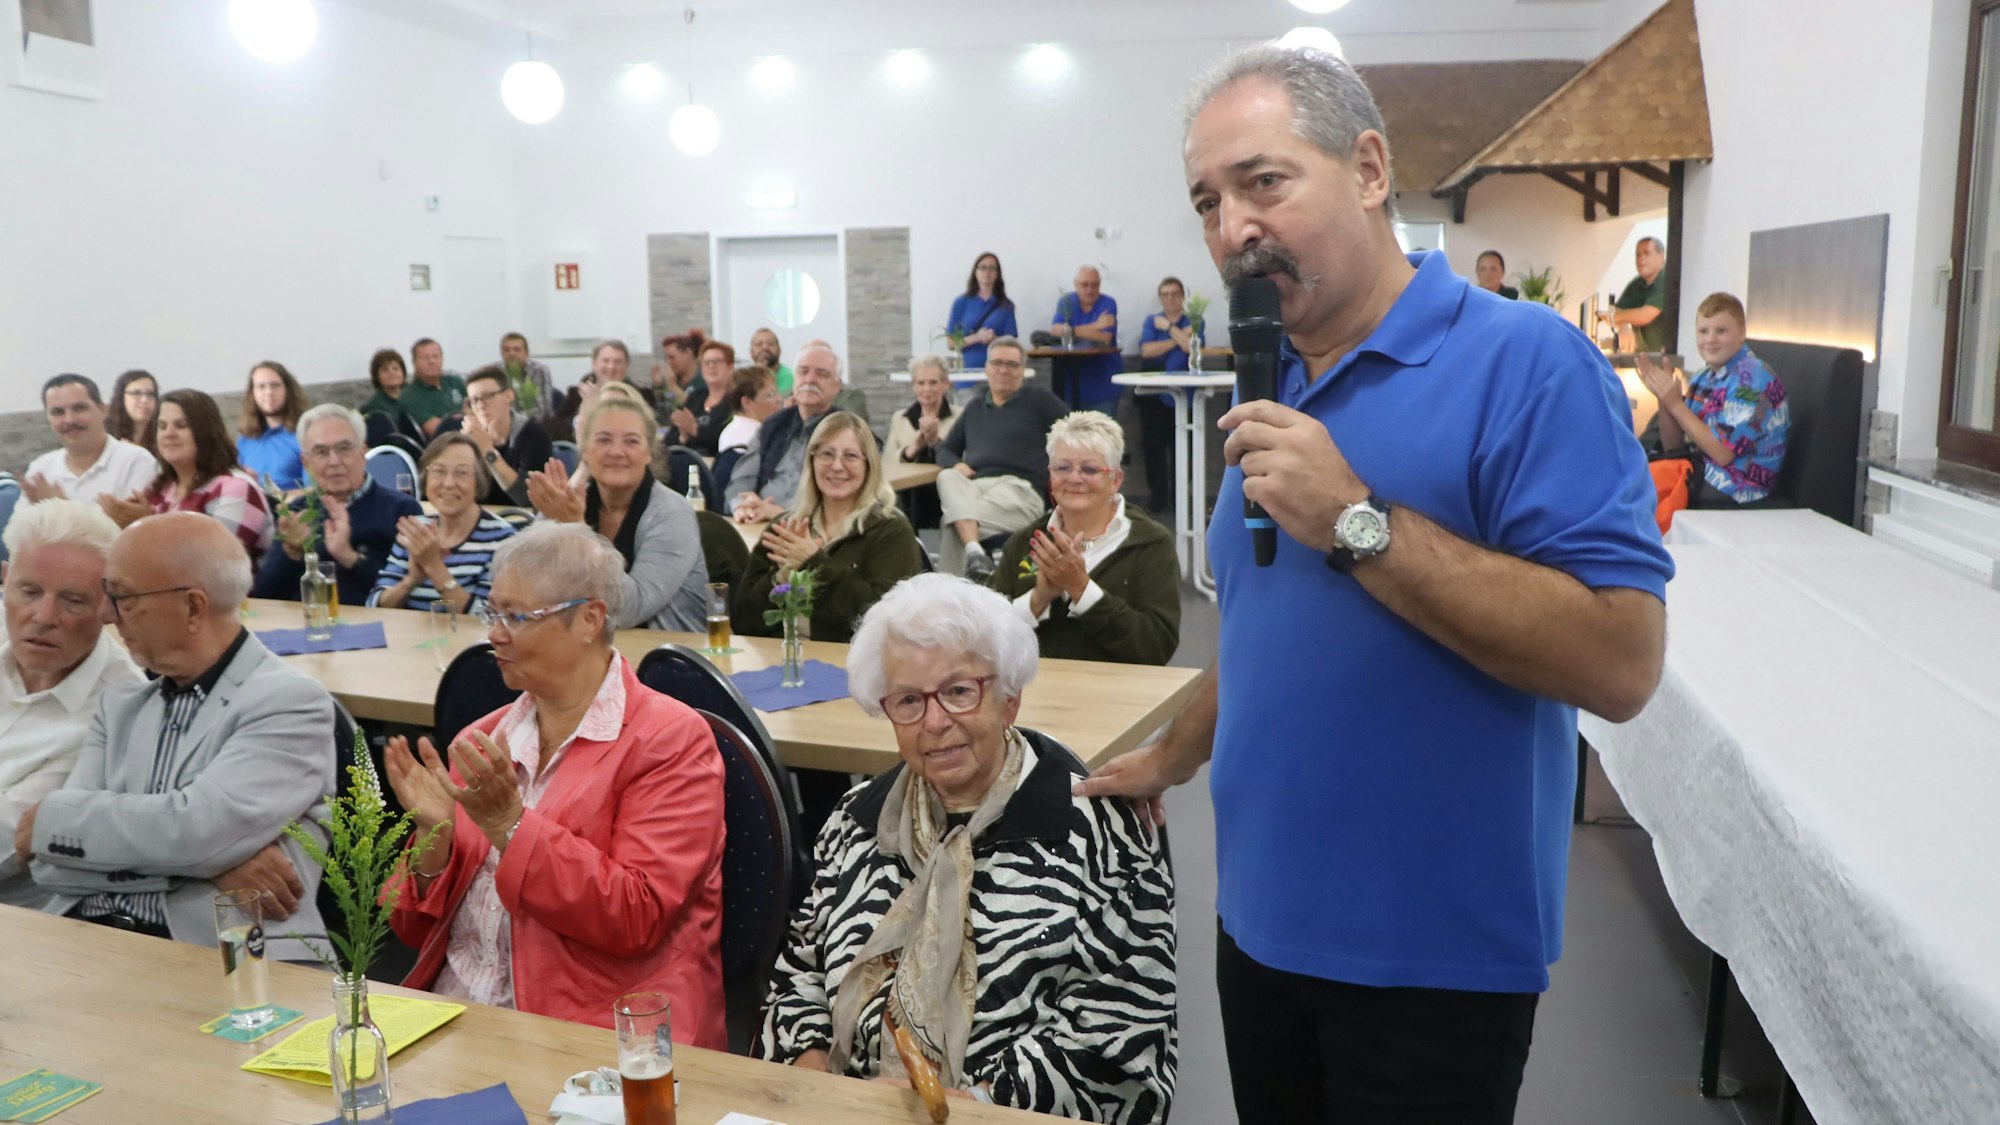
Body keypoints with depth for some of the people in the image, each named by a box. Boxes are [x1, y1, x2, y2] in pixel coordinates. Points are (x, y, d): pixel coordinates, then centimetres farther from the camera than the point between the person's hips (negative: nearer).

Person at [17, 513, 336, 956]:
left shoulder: (290, 702, -4)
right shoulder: (120, 704, 16)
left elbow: (193, 829, -18)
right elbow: (51, 862, 6)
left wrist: (53, 818, -1)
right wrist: (208, 858, -11)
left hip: (209, 954, -4)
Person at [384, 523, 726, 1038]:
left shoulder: (672, 740, -3)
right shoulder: (479, 741, 14)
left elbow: (636, 920, -14)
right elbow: (420, 931, 16)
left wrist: (510, 825, -17)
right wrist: (434, 838, -4)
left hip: (593, 1028, -5)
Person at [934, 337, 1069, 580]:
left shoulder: (1038, 400, 13)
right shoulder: (975, 407, 27)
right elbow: (945, 449, 28)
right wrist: (956, 464, 4)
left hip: (1020, 487, -4)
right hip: (975, 485, 4)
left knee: (953, 521, -32)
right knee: (947, 477, -34)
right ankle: (975, 553, -48)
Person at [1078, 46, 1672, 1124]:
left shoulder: (1523, 362, -16)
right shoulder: (1269, 393, 7)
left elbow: (1620, 662, -25)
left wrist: (1356, 521, -27)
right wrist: (1171, 758, 18)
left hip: (1434, 952, -6)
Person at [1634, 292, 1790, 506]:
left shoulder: (1752, 379, -16)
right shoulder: (1703, 378, 6)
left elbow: (1722, 452, -21)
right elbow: (1673, 445, 6)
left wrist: (1675, 404, -19)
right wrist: (1664, 398, -9)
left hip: (1734, 491, -6)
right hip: (1699, 473, 7)